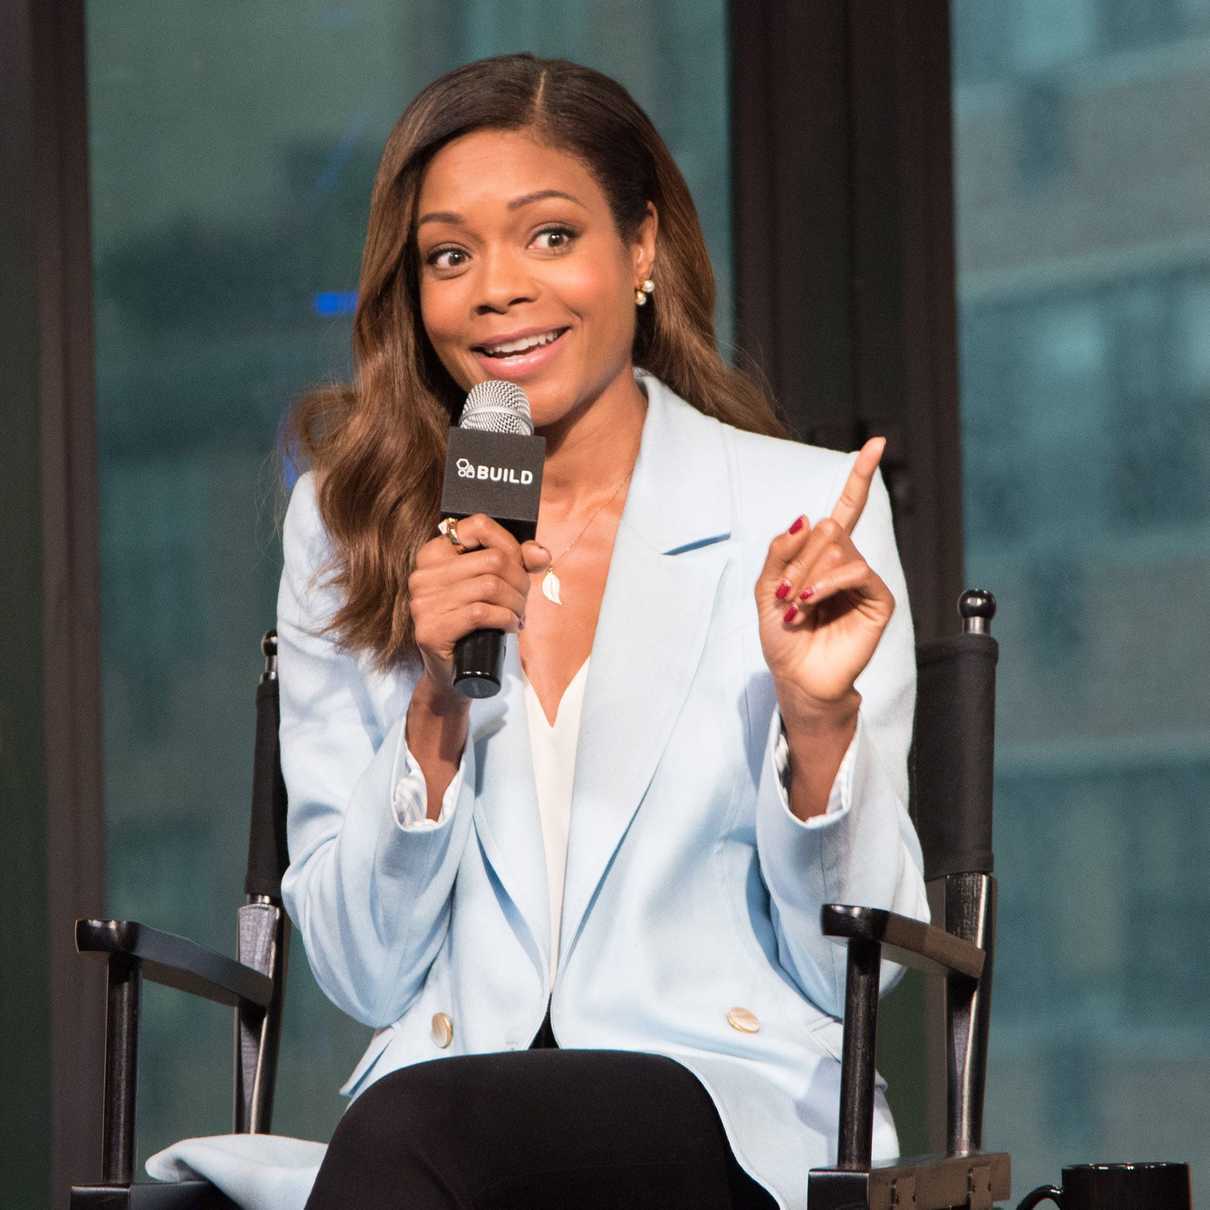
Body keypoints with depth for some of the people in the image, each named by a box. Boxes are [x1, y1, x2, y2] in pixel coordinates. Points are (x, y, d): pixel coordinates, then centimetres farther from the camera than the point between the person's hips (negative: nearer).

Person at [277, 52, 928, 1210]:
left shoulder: (806, 510, 2)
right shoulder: (345, 529, 10)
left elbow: (853, 970, 2)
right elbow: (364, 976, 6)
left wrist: (817, 717, -14)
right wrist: (434, 709, -9)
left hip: (736, 1111, -2)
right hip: (446, 1088, 3)